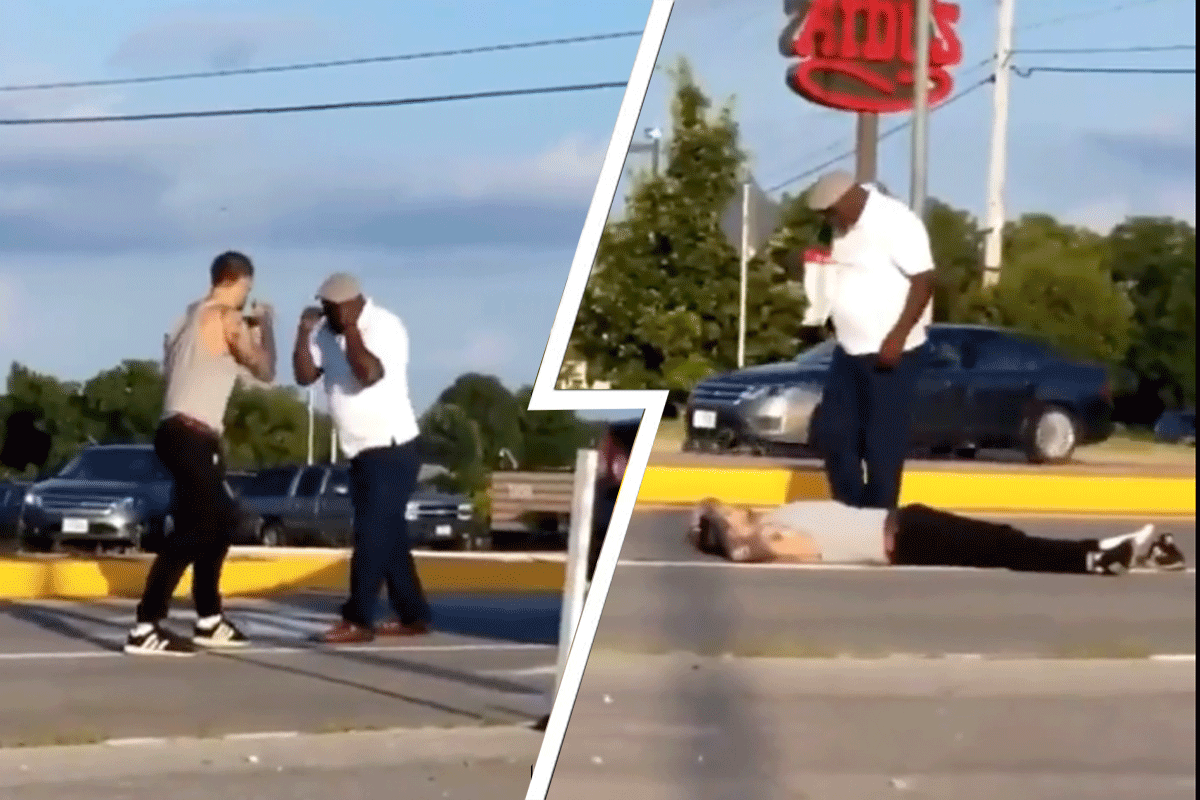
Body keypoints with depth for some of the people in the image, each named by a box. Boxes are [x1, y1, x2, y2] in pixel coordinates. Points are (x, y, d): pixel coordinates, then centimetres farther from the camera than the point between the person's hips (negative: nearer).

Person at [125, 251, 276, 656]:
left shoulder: (192, 315, 19)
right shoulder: (226, 317, -7)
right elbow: (264, 370, -5)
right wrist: (264, 326, 11)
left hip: (181, 432, 10)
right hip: (191, 436, -10)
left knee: (220, 518, 20)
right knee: (194, 526, -13)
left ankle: (209, 621, 25)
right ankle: (146, 627, -20)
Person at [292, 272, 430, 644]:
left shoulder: (384, 327, -17)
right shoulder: (328, 331, 5)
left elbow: (368, 374, -31)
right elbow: (304, 375, 3)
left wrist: (350, 329, -23)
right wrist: (304, 332, -9)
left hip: (392, 450, -8)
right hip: (363, 453, 8)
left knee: (372, 534, -9)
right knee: (388, 535, 12)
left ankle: (357, 621, -9)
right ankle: (413, 616, 19)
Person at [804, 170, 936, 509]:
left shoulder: (894, 221, -16)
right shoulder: (846, 226, 10)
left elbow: (924, 281, -19)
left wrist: (897, 336, -23)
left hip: (891, 353, -9)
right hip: (849, 352, 9)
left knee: (882, 443, -3)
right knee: (833, 434, 9)